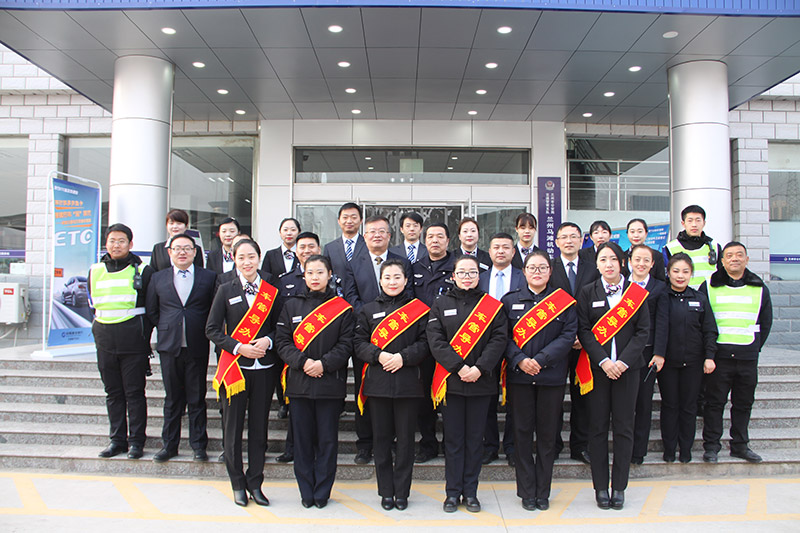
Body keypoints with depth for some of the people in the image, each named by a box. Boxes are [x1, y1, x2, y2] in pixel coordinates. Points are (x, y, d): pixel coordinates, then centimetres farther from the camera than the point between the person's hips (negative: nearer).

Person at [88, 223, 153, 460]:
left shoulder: (142, 271, -2)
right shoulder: (95, 271, 10)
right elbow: (94, 305, 20)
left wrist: (142, 335, 0)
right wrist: (103, 330, 12)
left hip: (133, 341, -4)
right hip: (105, 341, 4)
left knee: (135, 392, 0)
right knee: (113, 393, 10)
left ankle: (136, 441, 8)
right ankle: (117, 440, 20)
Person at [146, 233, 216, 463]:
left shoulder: (209, 277, 2)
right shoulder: (158, 278, 8)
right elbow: (151, 311, 13)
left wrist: (203, 331, -2)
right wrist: (166, 328, 5)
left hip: (197, 347, -2)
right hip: (169, 347, 2)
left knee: (197, 398, 6)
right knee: (172, 398, 10)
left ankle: (199, 445, 16)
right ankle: (169, 444, 21)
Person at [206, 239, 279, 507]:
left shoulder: (271, 290, 6)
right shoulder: (226, 290, 4)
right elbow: (212, 329, 1)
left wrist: (267, 341, -10)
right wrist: (239, 347, -12)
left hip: (264, 367, 1)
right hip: (234, 366, -1)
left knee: (259, 427, 6)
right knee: (233, 427, 5)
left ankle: (255, 482, 20)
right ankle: (238, 483, 21)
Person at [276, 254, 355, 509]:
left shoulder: (342, 308, 2)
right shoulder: (291, 306, 9)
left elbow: (346, 344, -2)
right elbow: (283, 341, 4)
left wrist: (324, 364, -15)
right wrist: (303, 362, -11)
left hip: (330, 383, -2)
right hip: (298, 382, 2)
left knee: (327, 439, 4)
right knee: (302, 438, 7)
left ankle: (322, 492, 17)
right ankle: (306, 492, 19)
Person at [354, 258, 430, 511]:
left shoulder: (418, 309, 5)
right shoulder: (368, 310, 10)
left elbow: (425, 343, 0)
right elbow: (359, 342, 5)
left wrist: (403, 357, -13)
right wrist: (379, 356, -12)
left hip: (408, 382, -1)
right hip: (377, 383, 2)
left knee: (405, 438, 4)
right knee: (381, 438, 7)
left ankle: (402, 492, 17)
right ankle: (386, 492, 19)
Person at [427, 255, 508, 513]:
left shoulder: (493, 305, 5)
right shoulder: (440, 304, 5)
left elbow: (499, 339, -3)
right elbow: (435, 340, -4)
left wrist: (479, 368, -15)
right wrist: (459, 367, -14)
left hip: (481, 382, 0)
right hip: (450, 380, 0)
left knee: (475, 437, 7)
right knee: (453, 438, 6)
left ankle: (470, 491, 19)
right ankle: (453, 491, 17)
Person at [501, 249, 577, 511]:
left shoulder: (564, 301, 5)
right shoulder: (510, 300, 7)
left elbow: (568, 335, -4)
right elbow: (504, 335, 1)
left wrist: (541, 359, -14)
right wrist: (519, 360, -15)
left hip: (551, 376, 0)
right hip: (519, 375, 0)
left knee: (547, 434, 6)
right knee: (522, 433, 5)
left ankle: (543, 492, 20)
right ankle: (527, 492, 17)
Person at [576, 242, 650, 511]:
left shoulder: (637, 293, 5)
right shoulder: (587, 292, 4)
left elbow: (643, 331, 0)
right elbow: (583, 330, -2)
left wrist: (623, 361, -11)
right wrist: (603, 361, -13)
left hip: (627, 367, 1)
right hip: (596, 367, 0)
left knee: (624, 428, 5)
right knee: (598, 428, 4)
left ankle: (619, 487, 16)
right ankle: (600, 487, 14)